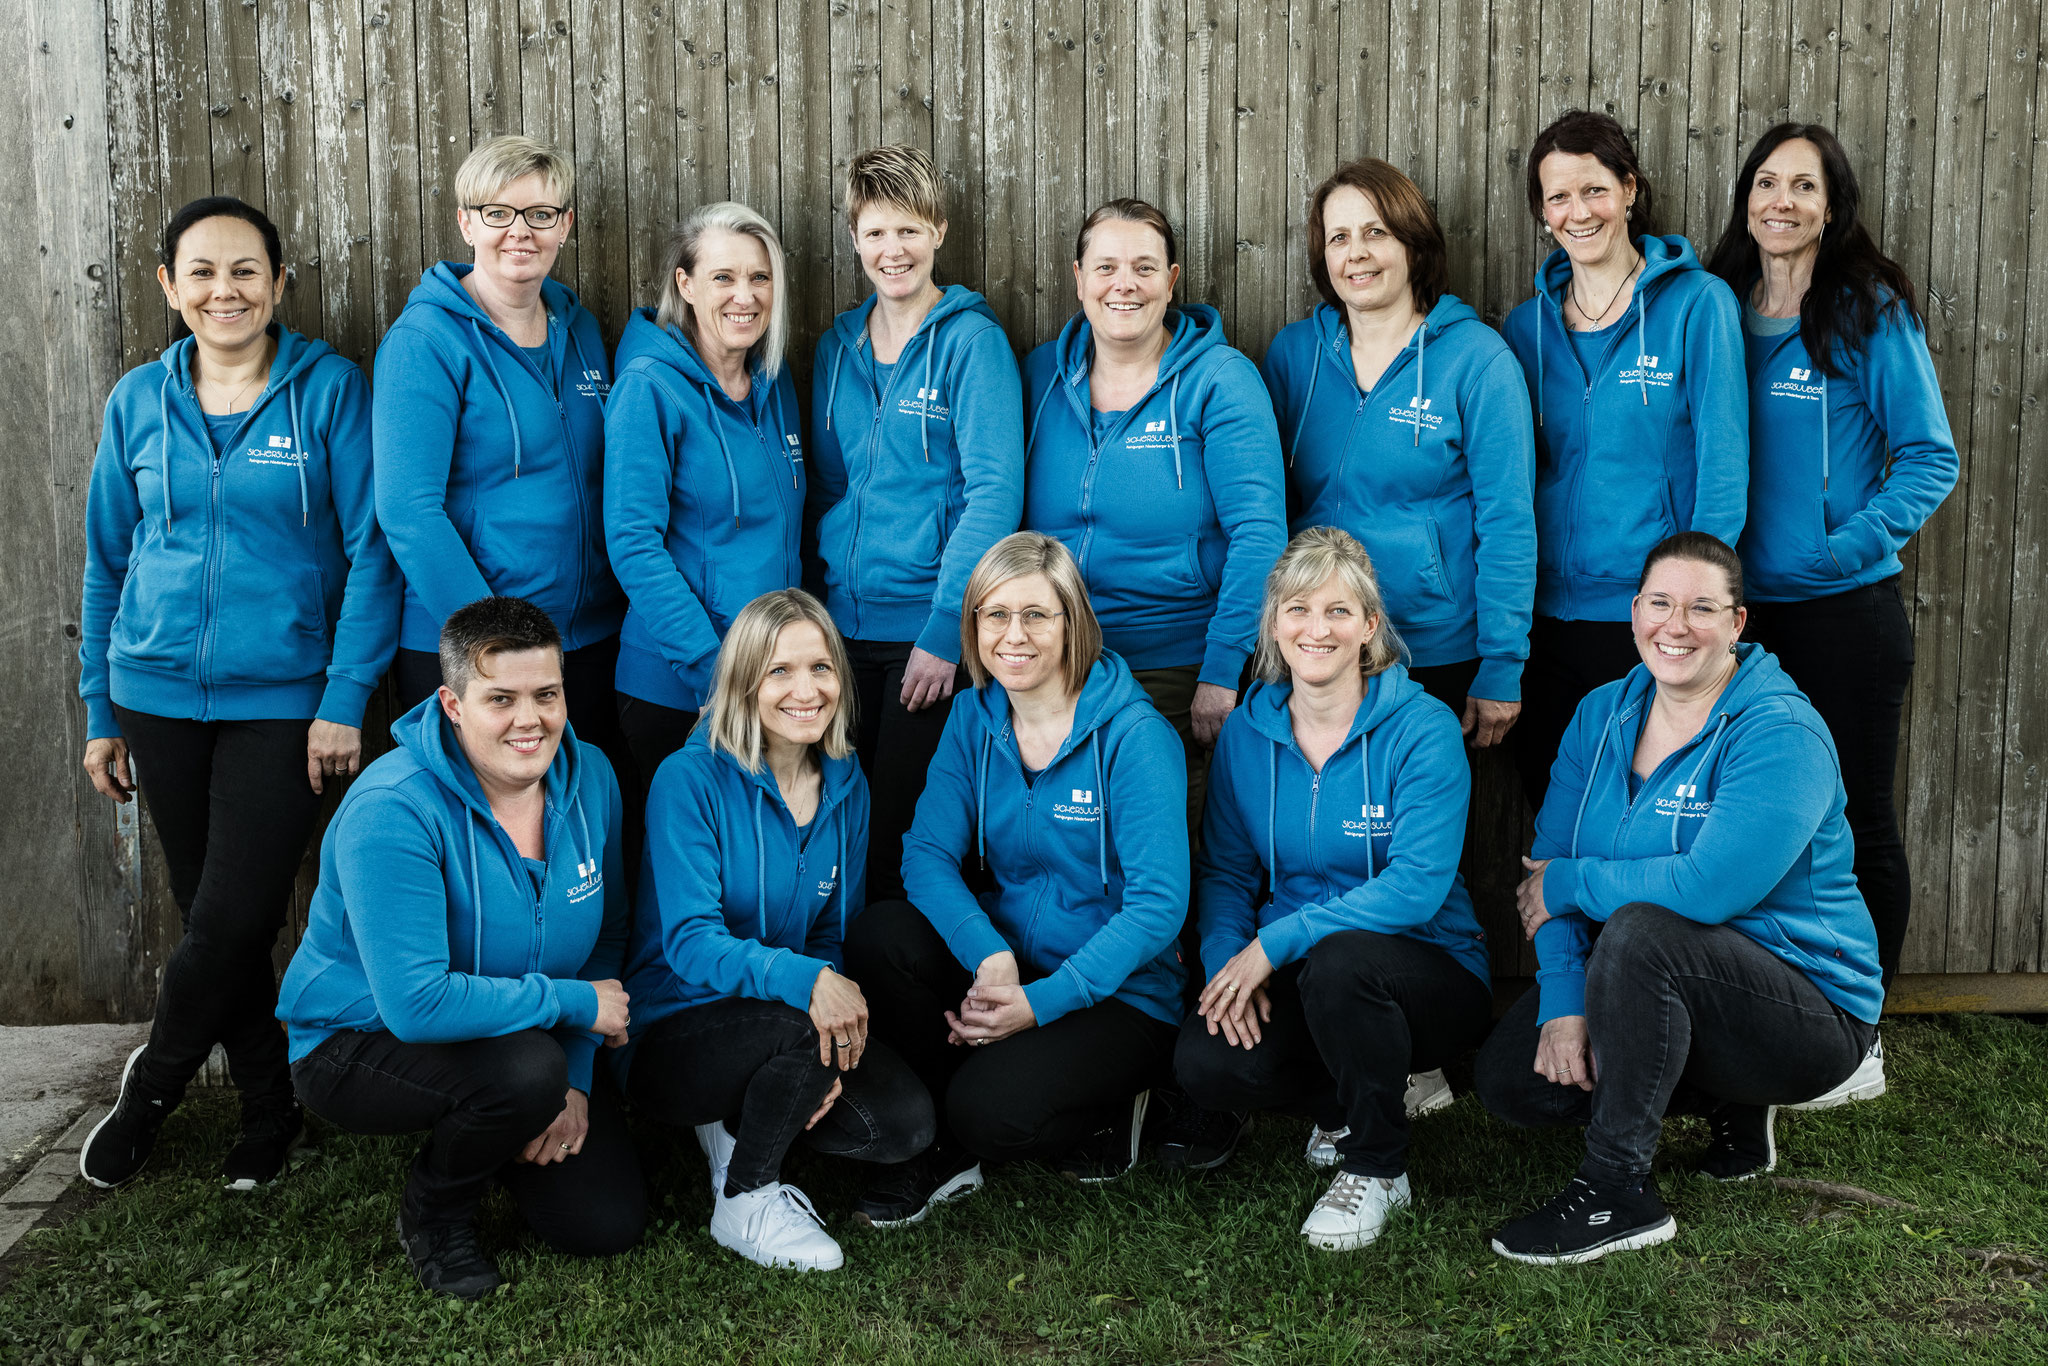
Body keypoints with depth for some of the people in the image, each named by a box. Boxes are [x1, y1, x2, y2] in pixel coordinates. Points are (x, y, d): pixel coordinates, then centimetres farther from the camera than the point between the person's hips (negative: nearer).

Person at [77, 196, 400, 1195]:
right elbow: (107, 560, 12)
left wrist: (346, 699, -11)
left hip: (281, 697, -3)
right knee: (209, 914, 9)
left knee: (233, 920, -6)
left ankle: (151, 1084, 22)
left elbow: (370, 549, -6)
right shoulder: (140, 400, 6)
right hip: (160, 697, 3)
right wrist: (100, 711, 11)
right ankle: (269, 1107, 26)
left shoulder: (329, 387, -4)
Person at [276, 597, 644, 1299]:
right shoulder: (392, 811, -29)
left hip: (531, 1038, 6)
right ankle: (431, 1212, -3)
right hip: (358, 1042, -6)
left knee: (610, 1222, -3)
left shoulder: (589, 777, -8)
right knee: (525, 1070, -36)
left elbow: (605, 935, 3)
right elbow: (417, 1004, -35)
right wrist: (575, 1002, -27)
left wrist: (575, 1078, -8)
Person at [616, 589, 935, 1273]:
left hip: (791, 1032, 5)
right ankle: (743, 1203, -9)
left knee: (905, 1122, -18)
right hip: (669, 1036, -5)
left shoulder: (846, 785, 2)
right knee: (800, 1025, -35)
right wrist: (803, 979, -42)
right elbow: (690, 941, -24)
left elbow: (837, 934, 5)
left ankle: (739, 1127, 8)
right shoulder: (691, 779, -16)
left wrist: (830, 1060, -13)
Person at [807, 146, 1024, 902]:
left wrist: (945, 631, -17)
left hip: (931, 633, -5)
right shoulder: (837, 345, 12)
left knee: (907, 832, -2)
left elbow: (994, 491, -12)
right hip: (842, 625, 5)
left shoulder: (971, 339, -6)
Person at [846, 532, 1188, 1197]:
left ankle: (1100, 1120, 6)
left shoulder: (1136, 737, -14)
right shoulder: (973, 718, 3)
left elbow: (1159, 904, -19)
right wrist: (990, 955, -25)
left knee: (990, 1109, -29)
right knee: (879, 932, -22)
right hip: (1004, 967, 5)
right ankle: (948, 1142, -5)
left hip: (1118, 992, -5)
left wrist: (1044, 1001, -27)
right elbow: (927, 852, -6)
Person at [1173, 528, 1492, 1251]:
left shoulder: (1422, 729, -12)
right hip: (1292, 978, 4)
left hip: (1429, 973, -4)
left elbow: (1417, 884, -21)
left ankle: (1377, 1166, -10)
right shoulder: (1246, 732, 3)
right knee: (1206, 1062, -26)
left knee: (1339, 960, -38)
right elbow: (1223, 870, 7)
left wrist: (1275, 942, -26)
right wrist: (1229, 960, -14)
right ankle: (1347, 1101, 9)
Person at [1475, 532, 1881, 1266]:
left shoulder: (1781, 734, -19)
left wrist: (1570, 885, -18)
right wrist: (1563, 1005, -15)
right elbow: (1548, 868, -2)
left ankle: (1618, 1192, -21)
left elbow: (1706, 887, -32)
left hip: (1809, 1007, -8)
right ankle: (1732, 1104, 11)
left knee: (1638, 934, -35)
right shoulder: (1602, 714, 3)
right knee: (1508, 1075, -8)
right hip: (1667, 989, 8)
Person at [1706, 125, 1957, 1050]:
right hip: (1741, 612, 4)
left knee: (1855, 818, 4)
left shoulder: (1871, 311, -5)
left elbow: (1931, 459, -7)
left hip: (1845, 612, -4)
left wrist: (1845, 546, -19)